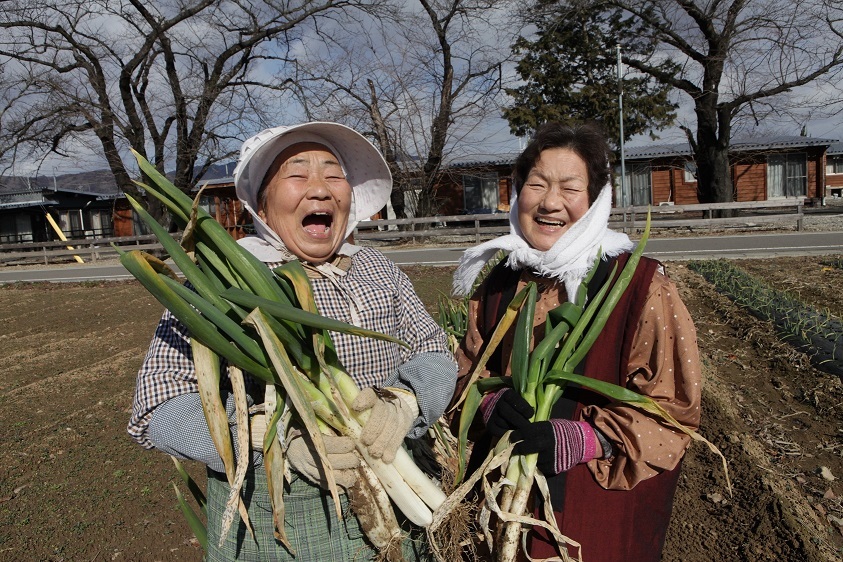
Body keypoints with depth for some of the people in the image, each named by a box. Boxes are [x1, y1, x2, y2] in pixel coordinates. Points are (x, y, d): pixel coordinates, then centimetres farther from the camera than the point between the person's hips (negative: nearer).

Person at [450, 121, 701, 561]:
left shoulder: (640, 285, -14)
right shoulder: (498, 282, -1)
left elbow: (671, 409, -12)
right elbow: (470, 369, 6)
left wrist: (574, 441, -25)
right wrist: (493, 405, -16)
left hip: (598, 505, -3)